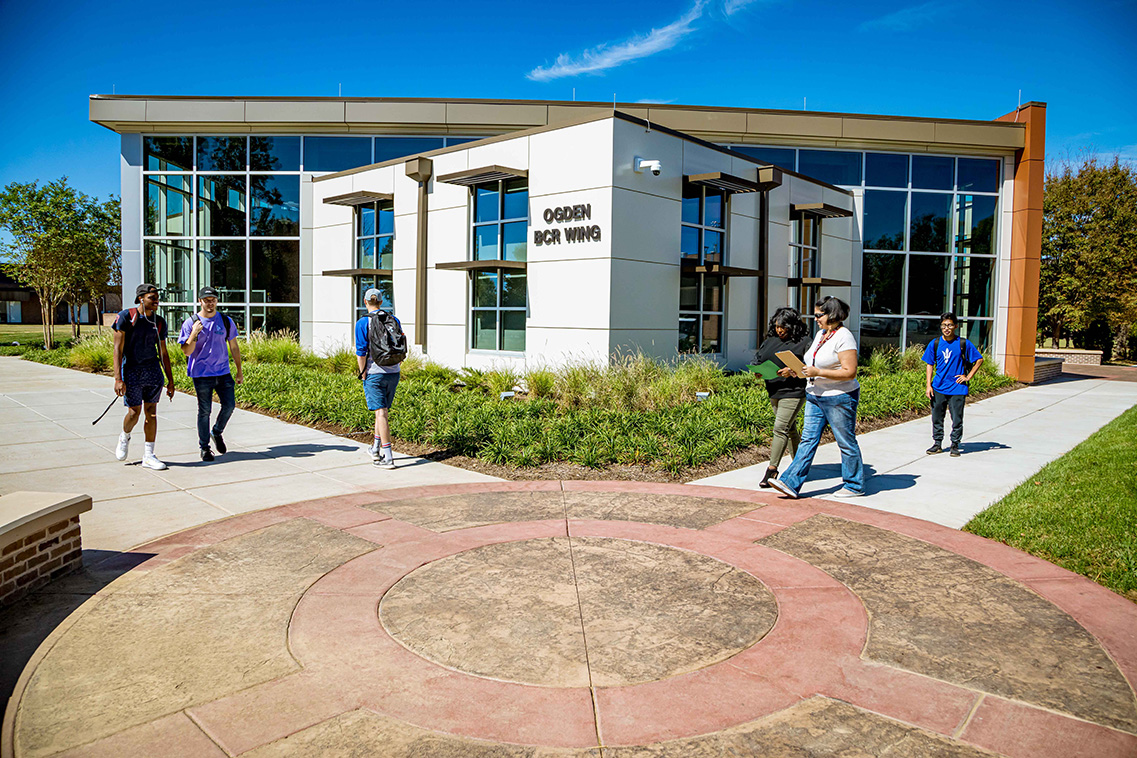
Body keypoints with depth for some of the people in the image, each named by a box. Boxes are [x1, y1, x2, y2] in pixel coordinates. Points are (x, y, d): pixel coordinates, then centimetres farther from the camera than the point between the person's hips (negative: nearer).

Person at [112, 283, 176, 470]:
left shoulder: (159, 322, 7)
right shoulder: (126, 317, -7)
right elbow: (118, 348, -9)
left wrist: (170, 381, 11)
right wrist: (118, 379, -16)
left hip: (153, 371, 4)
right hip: (131, 371, -4)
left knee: (151, 412, 2)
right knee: (134, 412, -1)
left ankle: (148, 456, 9)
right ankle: (124, 437, 33)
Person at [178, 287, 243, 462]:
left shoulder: (226, 321, 7)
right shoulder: (190, 323, -2)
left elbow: (234, 347, 14)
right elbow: (186, 351, -5)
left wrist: (239, 371, 13)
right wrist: (194, 334, -22)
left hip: (223, 372, 3)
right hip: (201, 374, -3)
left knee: (229, 405, -1)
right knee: (204, 411, 1)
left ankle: (217, 432, 27)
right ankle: (204, 447, 14)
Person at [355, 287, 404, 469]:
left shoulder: (363, 322, -7)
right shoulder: (394, 320, 7)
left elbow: (361, 352, -11)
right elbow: (402, 349, 9)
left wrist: (363, 374, -1)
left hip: (374, 373, -5)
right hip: (393, 373, 5)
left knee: (381, 413, -6)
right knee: (382, 410, 19)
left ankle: (388, 457, -9)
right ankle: (376, 449, 32)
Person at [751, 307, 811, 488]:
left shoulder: (803, 342, -8)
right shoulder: (770, 341, 11)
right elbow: (758, 359, 17)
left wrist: (793, 371, -24)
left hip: (793, 392, -7)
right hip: (774, 391, 7)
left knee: (780, 429, -11)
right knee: (790, 429, 17)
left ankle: (772, 470, -8)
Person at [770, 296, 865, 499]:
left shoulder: (844, 337, -16)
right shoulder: (820, 334, 11)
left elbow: (849, 372, -22)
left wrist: (818, 372, -24)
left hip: (839, 398, -8)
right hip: (815, 396, 8)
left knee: (846, 442, 5)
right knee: (808, 440, 4)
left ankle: (855, 486, 20)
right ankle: (791, 483, 1)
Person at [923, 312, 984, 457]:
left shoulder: (963, 344, -3)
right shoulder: (934, 344, 2)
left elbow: (979, 359, 6)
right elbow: (930, 365, 7)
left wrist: (968, 377, -1)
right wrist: (928, 385, 0)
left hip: (957, 389, -2)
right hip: (938, 388, 2)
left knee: (957, 419, 3)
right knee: (937, 417, 8)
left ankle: (955, 445, 16)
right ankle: (937, 444, 21)